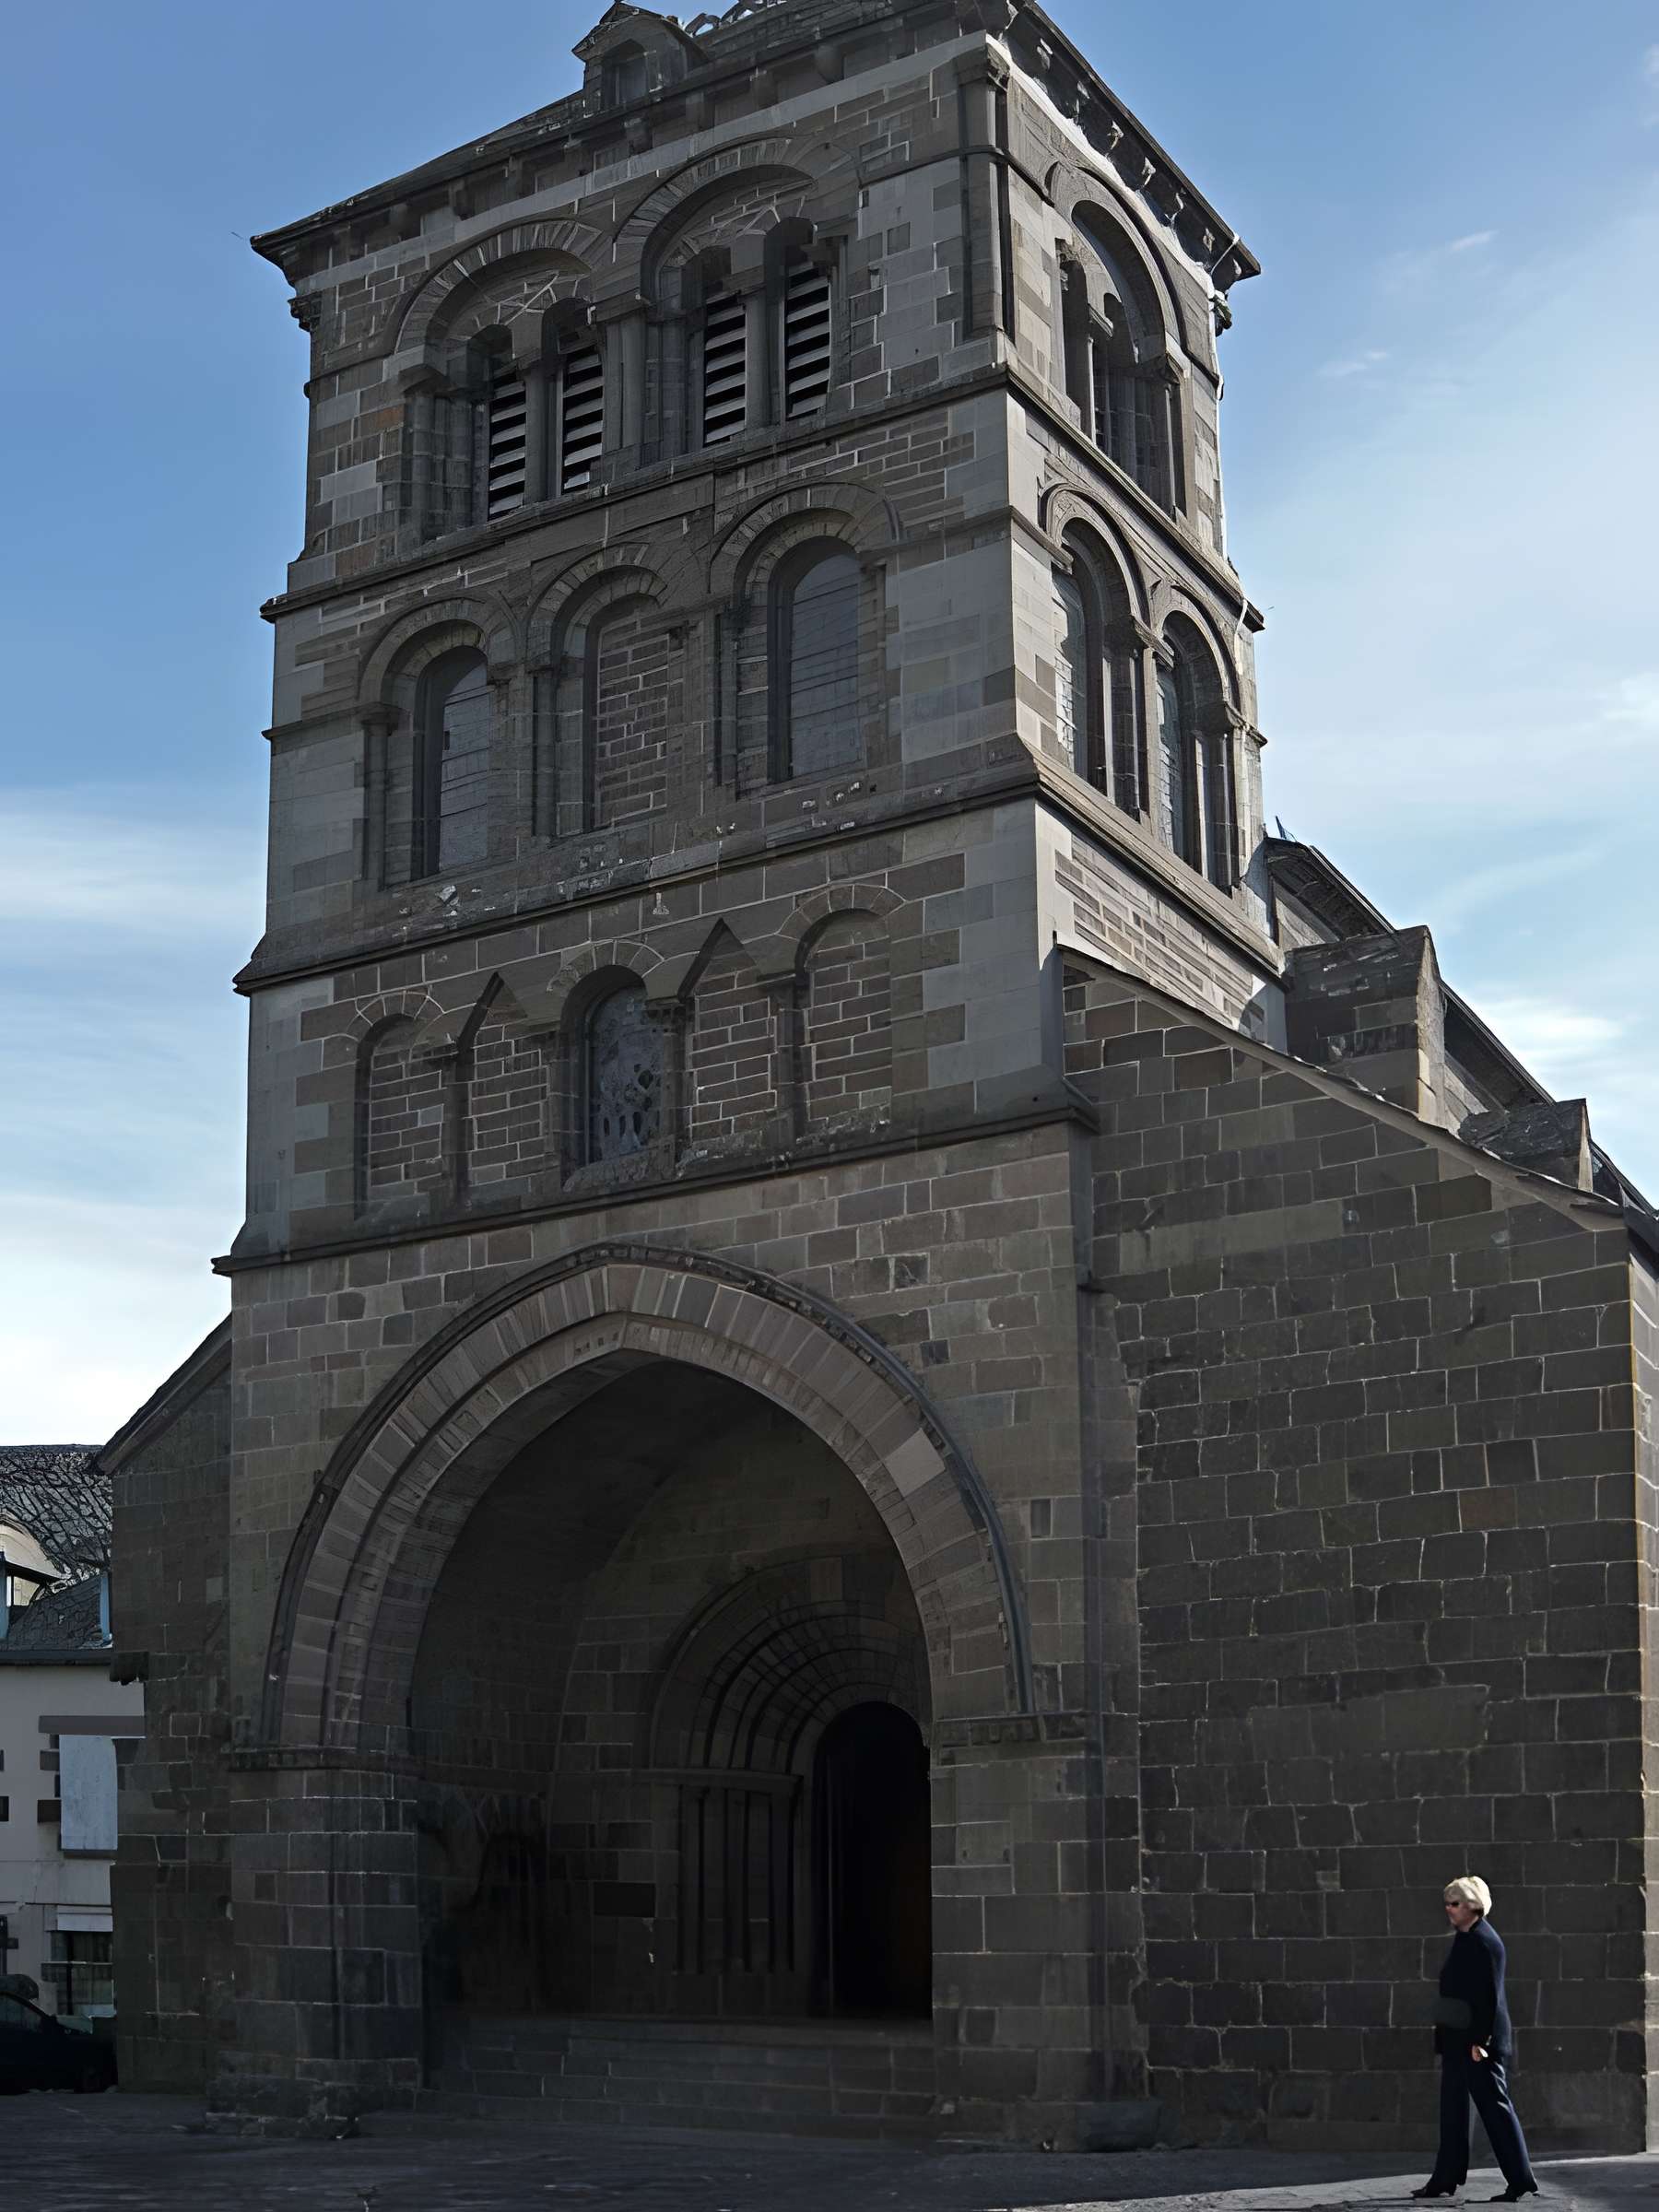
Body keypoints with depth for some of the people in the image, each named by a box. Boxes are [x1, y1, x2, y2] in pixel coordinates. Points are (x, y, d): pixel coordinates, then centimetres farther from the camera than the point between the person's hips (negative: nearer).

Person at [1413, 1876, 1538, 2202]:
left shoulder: (1484, 1941, -15)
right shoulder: (1464, 1939, 13)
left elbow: (1489, 1995, -20)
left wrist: (1480, 2041, -22)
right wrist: (1445, 2040, 18)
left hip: (1477, 2040, -10)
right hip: (1457, 2039, 10)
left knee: (1495, 2107, -4)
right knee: (1452, 2110, 12)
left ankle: (1521, 2183, 2)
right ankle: (1445, 2180, 17)